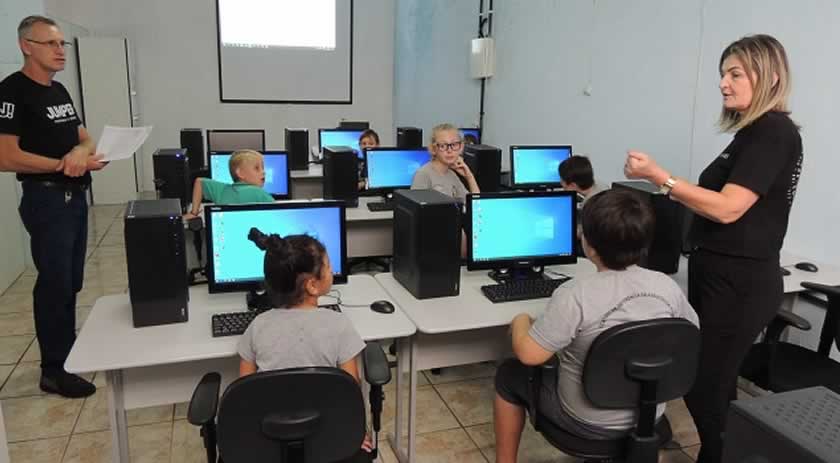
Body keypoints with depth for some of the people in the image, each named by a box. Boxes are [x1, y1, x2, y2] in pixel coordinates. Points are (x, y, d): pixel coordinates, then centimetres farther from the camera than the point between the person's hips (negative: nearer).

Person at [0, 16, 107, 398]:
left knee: (71, 281, 16)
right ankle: (53, 370, 9)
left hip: (75, 196, 8)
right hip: (47, 200, -8)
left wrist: (81, 151, -10)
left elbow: (86, 138, 14)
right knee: (54, 283, -2)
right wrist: (66, 164, -18)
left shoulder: (60, 91, 13)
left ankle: (69, 348, 31)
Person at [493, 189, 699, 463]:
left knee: (508, 374, 17)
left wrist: (521, 321, -5)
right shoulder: (667, 286, -11)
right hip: (649, 416, 6)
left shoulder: (575, 295, -29)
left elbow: (529, 354, -25)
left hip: (589, 423, -5)